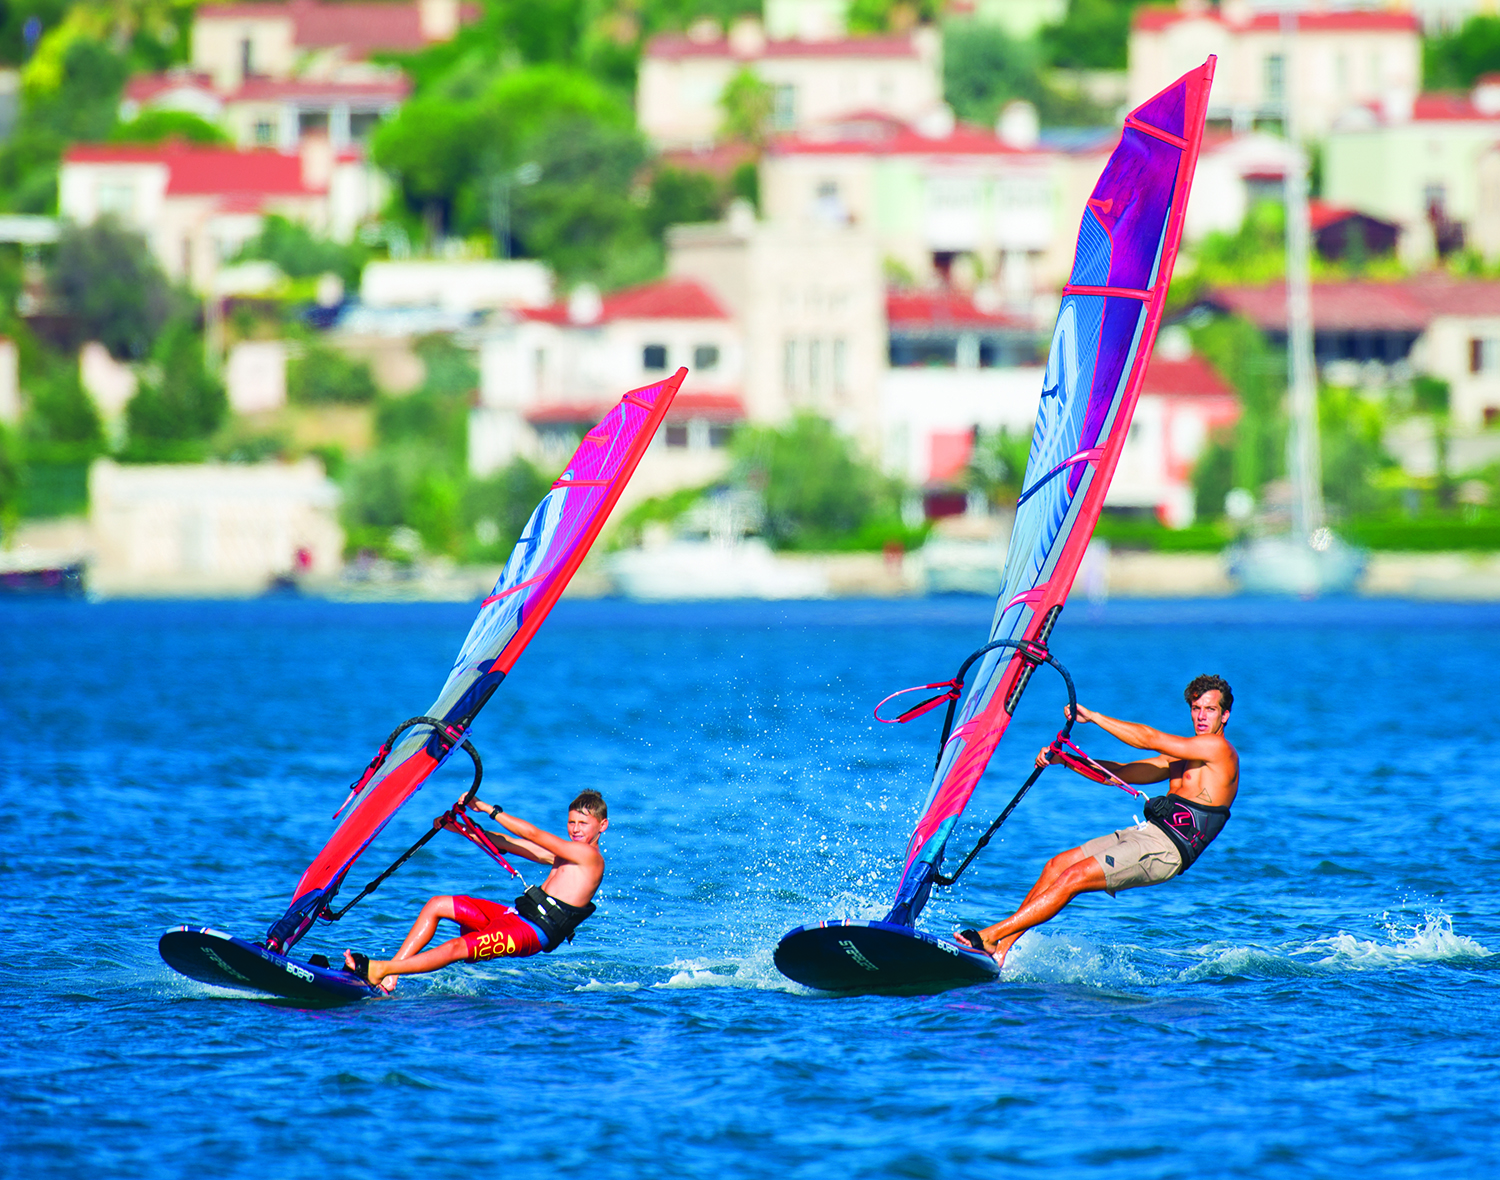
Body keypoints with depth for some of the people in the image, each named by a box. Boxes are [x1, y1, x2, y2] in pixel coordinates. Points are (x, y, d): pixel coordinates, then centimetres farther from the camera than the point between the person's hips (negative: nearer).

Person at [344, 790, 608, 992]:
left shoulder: (589, 855, -9)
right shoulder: (563, 853, 20)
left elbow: (532, 835, -12)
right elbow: (505, 843, 18)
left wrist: (487, 809, -7)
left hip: (533, 932, -10)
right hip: (517, 914, 10)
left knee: (456, 948, -27)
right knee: (436, 905, 6)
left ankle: (378, 971, -31)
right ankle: (392, 968, -5)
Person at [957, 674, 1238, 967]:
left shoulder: (1219, 748, -8)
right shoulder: (1182, 757, 21)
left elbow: (1148, 739, -12)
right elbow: (1119, 773, 18)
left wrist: (1091, 716, -7)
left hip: (1165, 849, -9)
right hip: (1146, 833, 9)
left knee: (1072, 878, -16)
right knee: (1057, 865, 1)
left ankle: (989, 936, -16)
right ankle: (1002, 948, -1)